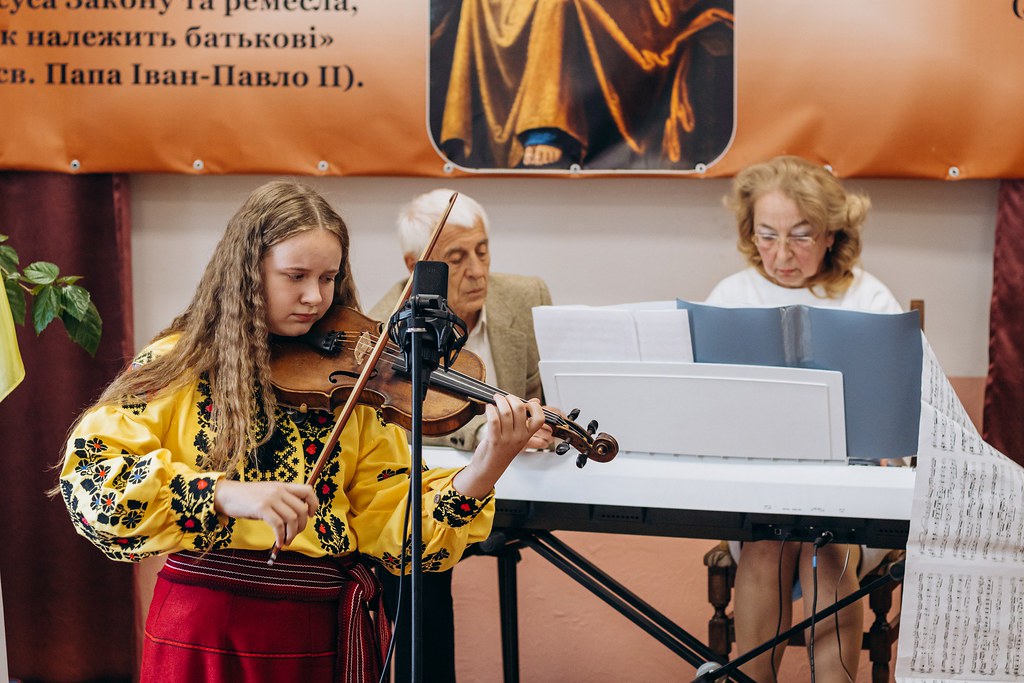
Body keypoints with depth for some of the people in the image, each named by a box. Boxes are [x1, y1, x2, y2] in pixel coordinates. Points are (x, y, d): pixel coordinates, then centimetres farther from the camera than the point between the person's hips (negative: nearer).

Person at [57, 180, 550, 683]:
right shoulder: (179, 365, -4)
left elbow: (387, 532, -4)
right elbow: (85, 475, -16)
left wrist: (482, 474, -20)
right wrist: (221, 492, -28)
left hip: (325, 633, 2)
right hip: (209, 628, -2)